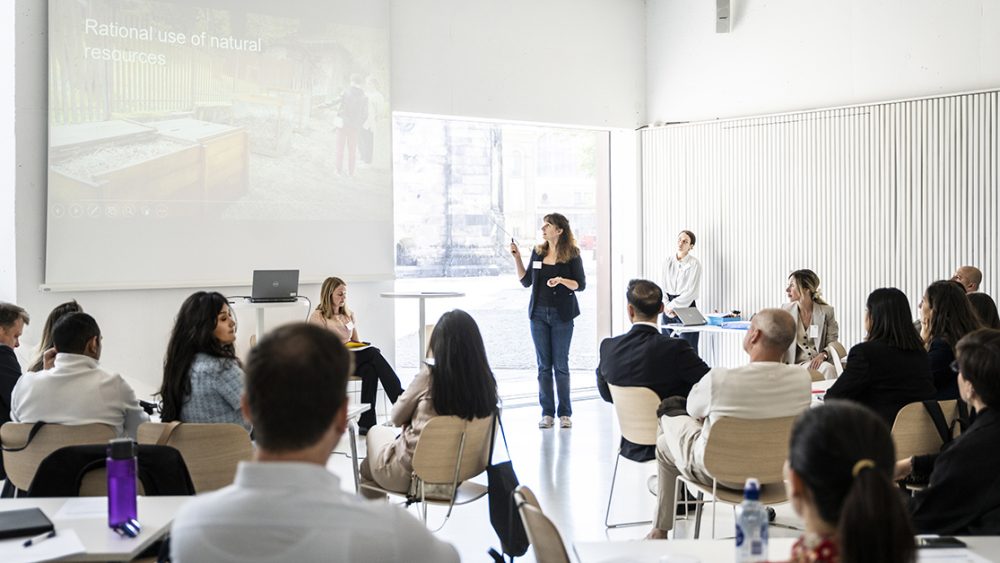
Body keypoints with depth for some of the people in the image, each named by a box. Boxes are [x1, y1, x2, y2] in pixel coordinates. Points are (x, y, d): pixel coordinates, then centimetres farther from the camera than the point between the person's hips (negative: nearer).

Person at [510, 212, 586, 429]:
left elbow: (580, 285, -5)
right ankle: (547, 413, 9)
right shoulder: (538, 252, 8)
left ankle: (565, 413, 8)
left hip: (562, 314, -4)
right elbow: (526, 281, 11)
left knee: (561, 364, 0)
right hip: (539, 313, 4)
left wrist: (561, 280, -21)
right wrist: (517, 258, 3)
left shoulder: (572, 254, -4)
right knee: (543, 365, 4)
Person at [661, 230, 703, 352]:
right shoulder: (668, 261, 9)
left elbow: (691, 291, -10)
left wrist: (672, 305, -11)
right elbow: (664, 287, 7)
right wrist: (666, 306, -8)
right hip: (668, 310, 5)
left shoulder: (694, 264, -5)